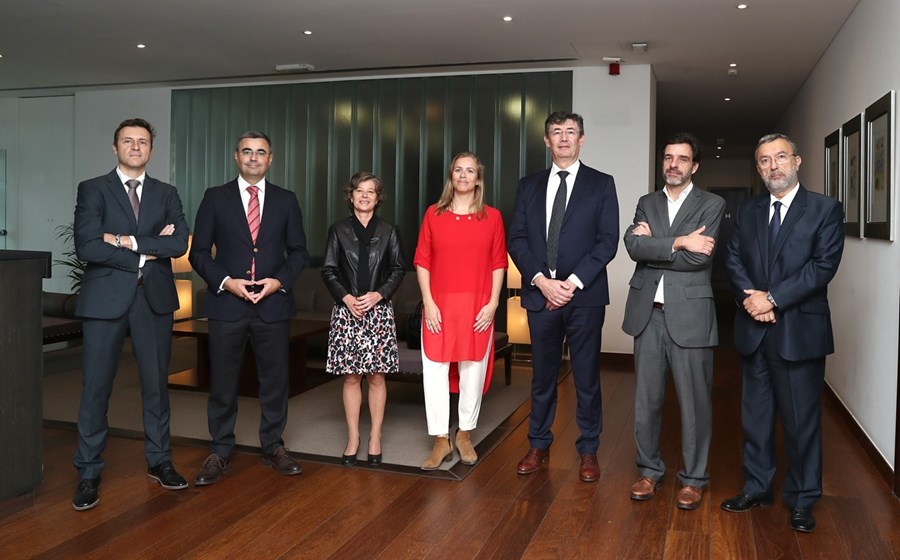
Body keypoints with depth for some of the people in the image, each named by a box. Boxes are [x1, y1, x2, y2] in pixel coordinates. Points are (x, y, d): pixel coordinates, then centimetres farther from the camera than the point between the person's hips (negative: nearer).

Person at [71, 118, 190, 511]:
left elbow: (180, 243, -6)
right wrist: (147, 253, -11)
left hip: (155, 299, 3)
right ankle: (88, 473, 15)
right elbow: (87, 247, -12)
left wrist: (128, 240, -12)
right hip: (106, 298, -2)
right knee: (96, 386, 2)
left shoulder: (166, 194, 10)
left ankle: (159, 461, 24)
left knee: (156, 383, 10)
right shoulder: (93, 190, 2)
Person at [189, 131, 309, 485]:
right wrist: (226, 282, -12)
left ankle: (273, 447, 23)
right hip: (226, 303, -1)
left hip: (274, 304, 1)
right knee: (222, 382, 5)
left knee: (275, 379, 9)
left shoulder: (286, 200, 8)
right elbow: (199, 252, 2)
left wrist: (279, 281, -8)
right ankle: (220, 452, 19)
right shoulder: (215, 198, 4)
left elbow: (298, 251, 9)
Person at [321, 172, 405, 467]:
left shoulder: (389, 231, 7)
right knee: (350, 376, 3)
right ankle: (353, 438, 14)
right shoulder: (338, 230, 6)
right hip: (347, 311, 0)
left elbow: (397, 270, 4)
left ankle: (375, 438, 14)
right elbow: (328, 270, 4)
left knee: (376, 376, 3)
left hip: (379, 310, 0)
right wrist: (346, 297, -10)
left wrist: (377, 295, -10)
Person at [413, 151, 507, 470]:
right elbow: (422, 261, 2)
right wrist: (428, 302, -6)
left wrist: (492, 303, -6)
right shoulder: (434, 214, 5)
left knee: (472, 370, 7)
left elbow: (499, 263, 3)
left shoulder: (492, 216, 4)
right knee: (434, 370, 0)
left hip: (477, 307, 0)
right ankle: (441, 440, 13)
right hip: (439, 306, 0)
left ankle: (465, 435, 25)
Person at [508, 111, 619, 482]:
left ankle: (588, 451, 19)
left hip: (585, 296, -2)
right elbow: (517, 239, 4)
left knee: (587, 376, 6)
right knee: (542, 375, 11)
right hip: (540, 293, 2)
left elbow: (608, 241, -4)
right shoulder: (529, 186, 11)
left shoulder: (601, 184, 4)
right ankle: (539, 446, 24)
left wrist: (573, 282, -13)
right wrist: (541, 280, -10)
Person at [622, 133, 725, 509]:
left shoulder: (712, 205, 1)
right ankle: (649, 470, 26)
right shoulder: (647, 204, 12)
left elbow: (699, 258, -13)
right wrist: (679, 242, -14)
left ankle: (694, 478, 20)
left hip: (689, 315, -3)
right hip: (648, 314, 3)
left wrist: (653, 245, -6)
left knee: (694, 401, 4)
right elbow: (633, 245, -6)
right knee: (646, 399, 10)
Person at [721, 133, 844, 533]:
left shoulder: (825, 209, -2)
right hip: (754, 331, 4)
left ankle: (802, 499, 21)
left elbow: (823, 265, -12)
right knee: (755, 416, 13)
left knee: (802, 419, 5)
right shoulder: (747, 211, 11)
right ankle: (757, 488, 27)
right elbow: (733, 260, 4)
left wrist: (773, 298, -17)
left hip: (799, 331, -4)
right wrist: (750, 296, -14)